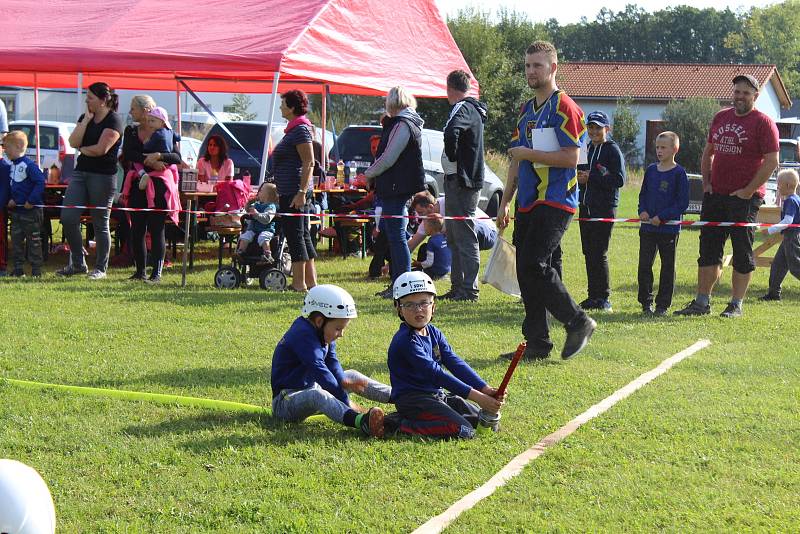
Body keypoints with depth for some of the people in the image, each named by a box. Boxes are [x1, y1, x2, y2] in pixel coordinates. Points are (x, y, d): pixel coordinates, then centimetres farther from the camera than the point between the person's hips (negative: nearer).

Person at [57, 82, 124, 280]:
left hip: (103, 176, -7)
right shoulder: (85, 117, 14)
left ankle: (101, 268, 11)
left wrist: (82, 149, 0)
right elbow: (73, 142, 0)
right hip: (81, 172, 7)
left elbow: (101, 149, -17)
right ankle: (77, 263, 11)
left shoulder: (113, 120, -8)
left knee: (100, 224, 1)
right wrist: (86, 120, -6)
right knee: (68, 218, -2)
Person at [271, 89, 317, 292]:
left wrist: (302, 192, -25)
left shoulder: (300, 130, -13)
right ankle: (310, 282, 15)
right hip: (290, 192, 11)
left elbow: (309, 163, -20)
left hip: (294, 192, -11)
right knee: (303, 236, 11)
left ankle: (299, 283, -7)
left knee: (295, 235, -8)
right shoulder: (294, 129, 18)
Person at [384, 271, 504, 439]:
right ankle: (397, 425, -14)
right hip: (413, 399, -9)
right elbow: (435, 373, -24)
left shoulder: (434, 333, 9)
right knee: (463, 431, -21)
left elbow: (456, 363, 0)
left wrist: (486, 389, -15)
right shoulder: (406, 341, -19)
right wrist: (477, 397, -27)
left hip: (436, 395, 9)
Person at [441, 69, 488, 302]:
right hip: (457, 180, 10)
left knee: (465, 236, -8)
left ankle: (469, 289, -7)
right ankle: (458, 287, 20)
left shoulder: (463, 109, -14)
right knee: (454, 237, 15)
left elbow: (451, 131, -34)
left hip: (461, 181, -10)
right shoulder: (473, 109, 17)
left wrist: (452, 157, -20)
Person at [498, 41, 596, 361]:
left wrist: (528, 154, -13)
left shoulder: (564, 108, -8)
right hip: (528, 203, 9)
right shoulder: (526, 110, 19)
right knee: (526, 272, 5)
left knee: (534, 266, -17)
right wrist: (505, 202, 19)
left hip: (555, 202, -8)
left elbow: (570, 157, -17)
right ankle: (537, 344, 11)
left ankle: (578, 322, -1)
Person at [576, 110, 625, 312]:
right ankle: (593, 296, 14)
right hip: (586, 207, 8)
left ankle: (604, 298, -2)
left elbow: (619, 179, -14)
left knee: (599, 253, -8)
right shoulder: (590, 148, 17)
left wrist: (591, 177, -16)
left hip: (605, 208, -8)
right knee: (588, 252, 8)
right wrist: (581, 178, 5)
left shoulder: (613, 150, -6)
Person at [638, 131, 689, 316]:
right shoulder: (651, 170, 9)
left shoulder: (679, 173, -7)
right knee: (644, 265, 2)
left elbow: (682, 203, -10)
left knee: (667, 267, 5)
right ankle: (646, 302, 12)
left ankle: (663, 305, 12)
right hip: (647, 227, 4)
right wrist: (642, 211, -2)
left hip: (669, 229, -4)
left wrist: (662, 217, -16)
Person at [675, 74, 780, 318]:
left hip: (744, 198, -6)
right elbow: (708, 152, 21)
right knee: (708, 249, 8)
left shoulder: (763, 122, -6)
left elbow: (771, 161, -12)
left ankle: (736, 304, 7)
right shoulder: (720, 118, 13)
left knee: (742, 252, 0)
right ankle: (702, 302, 15)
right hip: (715, 195, 6)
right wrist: (706, 182, 9)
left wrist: (748, 191, -14)